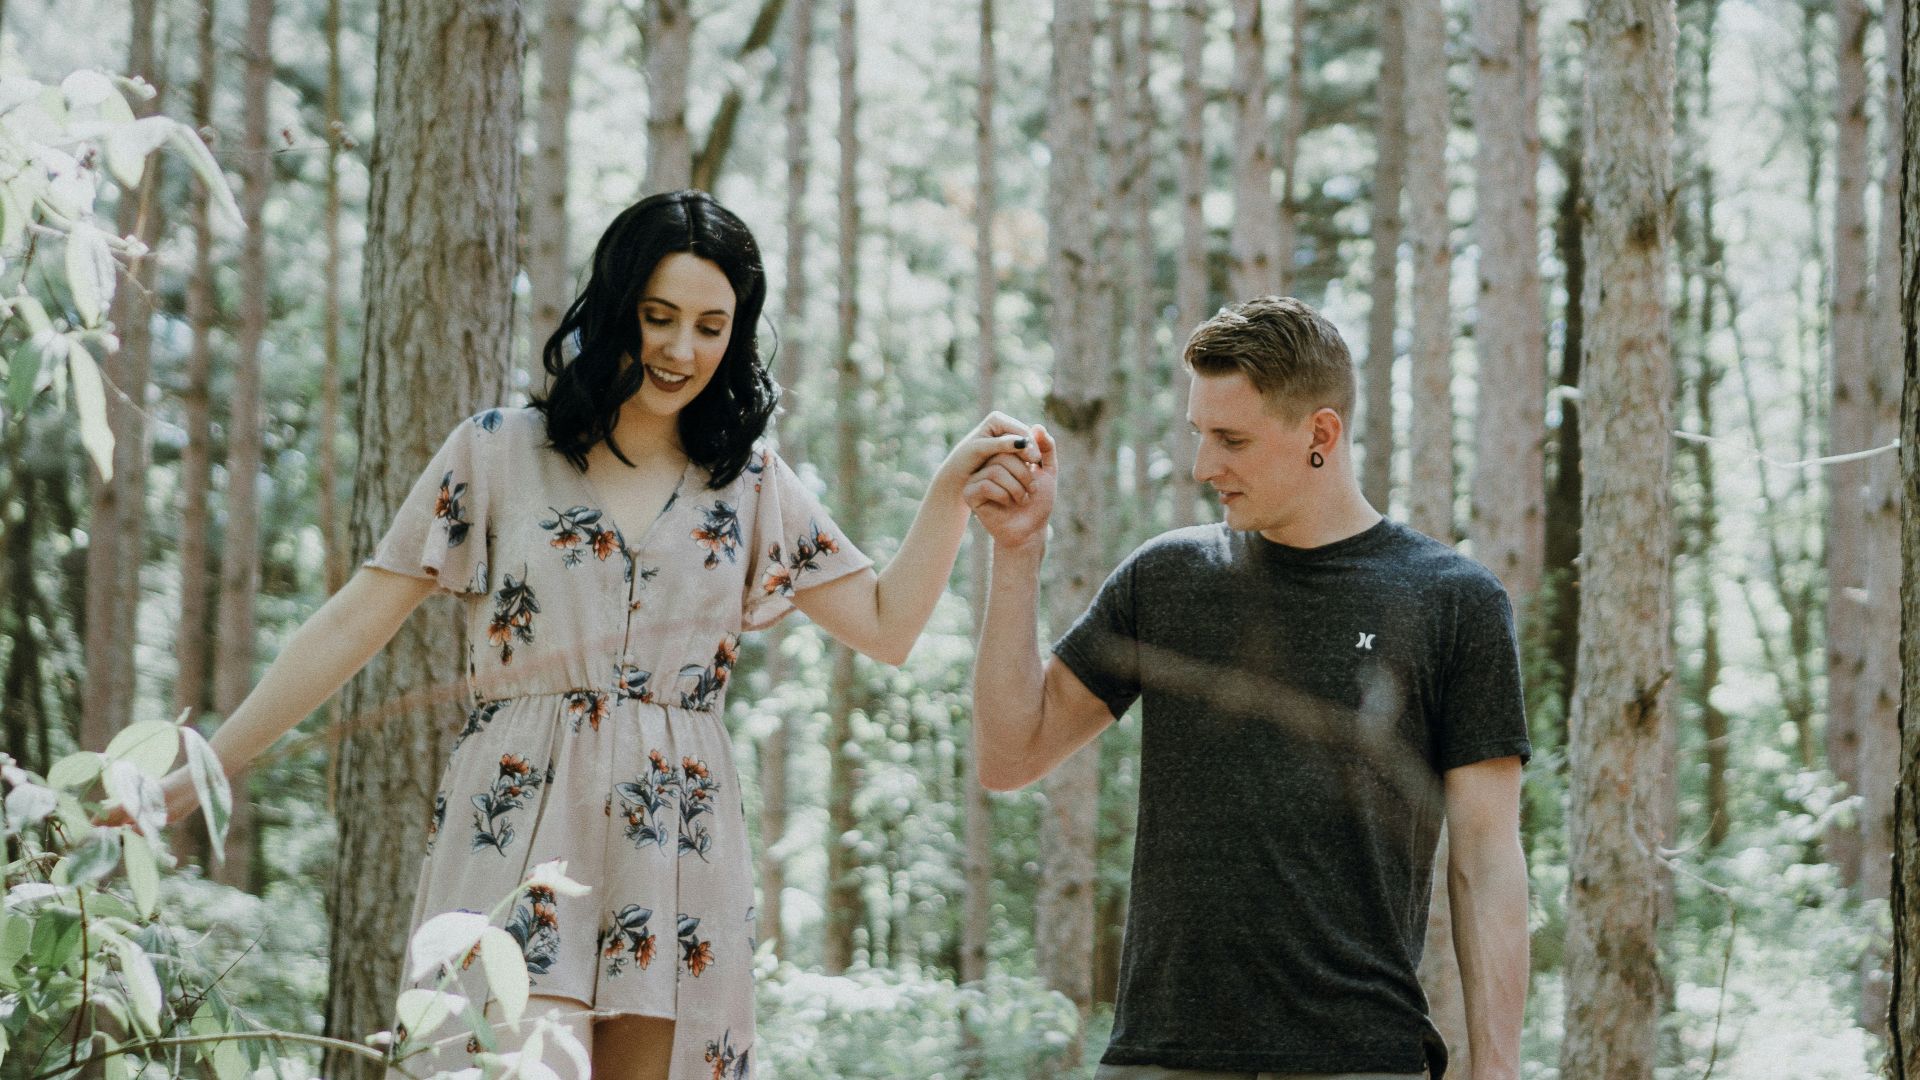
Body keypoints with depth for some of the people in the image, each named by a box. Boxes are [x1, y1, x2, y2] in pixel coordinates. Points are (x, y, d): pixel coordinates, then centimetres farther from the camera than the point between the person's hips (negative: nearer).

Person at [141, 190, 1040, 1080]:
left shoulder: (751, 486, 11)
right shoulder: (498, 454, 4)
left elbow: (888, 625, 10)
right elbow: (354, 624, 3)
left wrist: (952, 488, -2)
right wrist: (199, 773, -1)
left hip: (675, 855, 3)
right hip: (520, 839, -2)